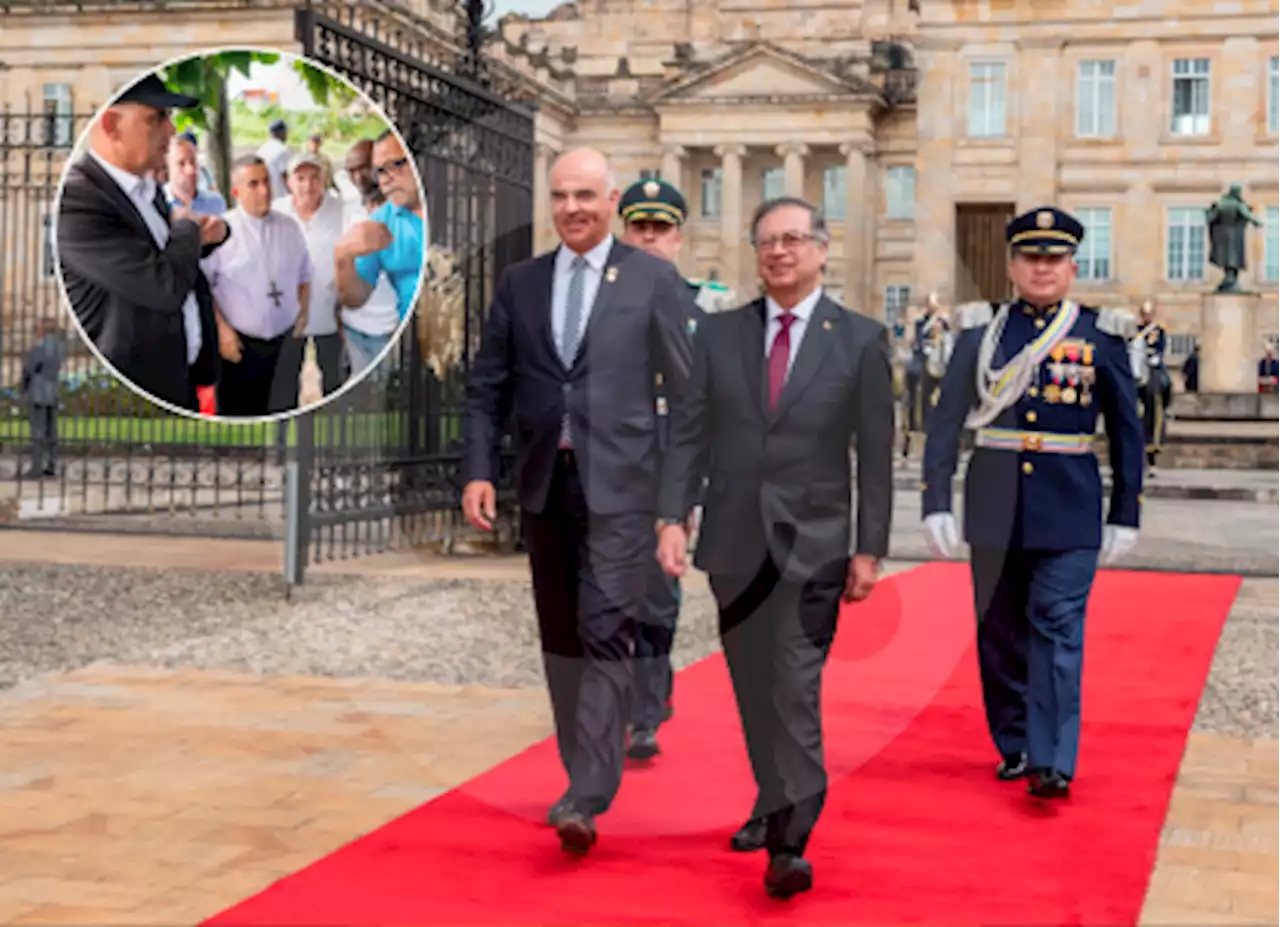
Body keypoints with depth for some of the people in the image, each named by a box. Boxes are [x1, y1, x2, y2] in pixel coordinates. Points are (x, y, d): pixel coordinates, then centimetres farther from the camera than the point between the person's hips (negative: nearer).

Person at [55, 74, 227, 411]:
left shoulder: (144, 183, 7)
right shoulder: (75, 199, -22)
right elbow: (165, 286, -28)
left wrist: (210, 231, 0)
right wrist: (187, 227, -7)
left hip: (185, 373, 8)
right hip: (136, 389, -8)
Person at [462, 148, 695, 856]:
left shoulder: (653, 280, 0)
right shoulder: (520, 283, 10)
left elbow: (684, 391, 1)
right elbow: (486, 387, 11)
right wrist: (479, 471, -1)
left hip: (619, 485, -4)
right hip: (544, 484, 5)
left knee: (606, 635, -12)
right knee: (560, 639, 12)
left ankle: (587, 800, -12)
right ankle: (583, 775, 26)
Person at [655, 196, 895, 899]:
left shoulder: (861, 340, -1)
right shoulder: (718, 334, 7)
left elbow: (875, 454, -1)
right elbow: (688, 433, 4)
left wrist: (870, 549, -4)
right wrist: (672, 517, -7)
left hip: (811, 546, -4)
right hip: (734, 544, 4)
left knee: (794, 692, -11)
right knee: (753, 691, 14)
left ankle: (789, 842, -9)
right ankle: (774, 803, 31)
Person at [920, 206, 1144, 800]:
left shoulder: (1101, 335, 2)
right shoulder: (982, 331, 4)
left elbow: (1127, 432, 7)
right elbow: (946, 422, 2)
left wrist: (1125, 517, 4)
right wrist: (936, 504, -6)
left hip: (1070, 512, -2)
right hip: (997, 510, 2)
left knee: (1057, 627, -9)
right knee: (999, 632, 8)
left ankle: (1052, 762, -7)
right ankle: (1015, 747, 23)